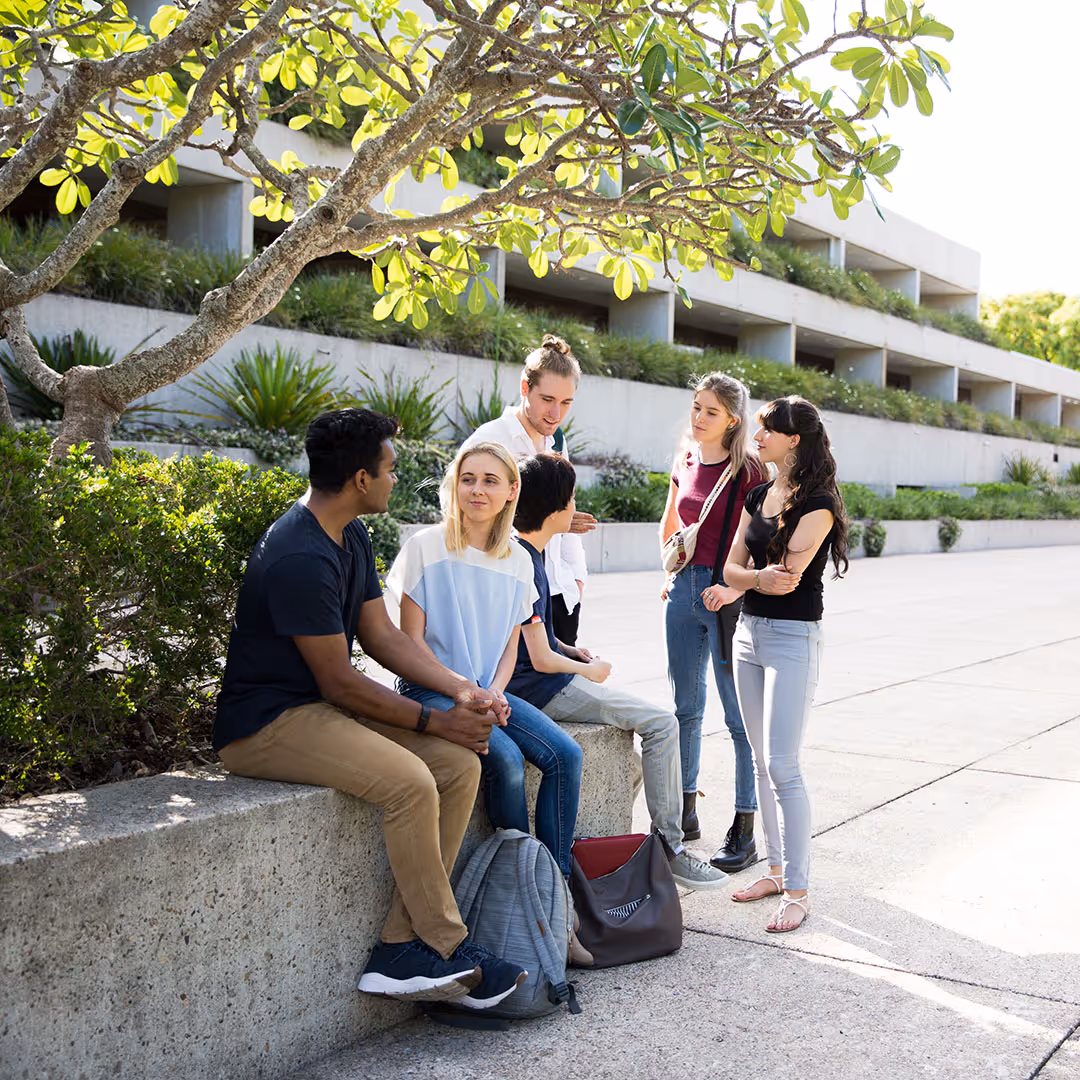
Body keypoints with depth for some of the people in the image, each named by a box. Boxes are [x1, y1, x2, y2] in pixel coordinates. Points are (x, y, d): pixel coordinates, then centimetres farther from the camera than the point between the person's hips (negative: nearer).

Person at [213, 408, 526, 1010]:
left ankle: (401, 949, -9)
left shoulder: (352, 537, 10)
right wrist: (435, 721, -12)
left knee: (460, 762, -7)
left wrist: (463, 690, -2)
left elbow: (383, 634, 11)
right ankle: (447, 949, -10)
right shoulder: (300, 558, -22)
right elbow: (340, 682, -20)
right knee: (408, 779, -29)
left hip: (323, 708, 10)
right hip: (265, 723, -10)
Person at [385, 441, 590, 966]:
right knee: (506, 760, -28)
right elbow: (412, 640, -8)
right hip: (431, 691, -5)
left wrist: (494, 692, -7)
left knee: (565, 754, -16)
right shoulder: (427, 548, -6)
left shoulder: (517, 561, 9)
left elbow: (510, 643, 13)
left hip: (489, 691, 5)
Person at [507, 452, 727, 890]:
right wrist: (590, 671, -5)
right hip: (542, 690, -11)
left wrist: (570, 651, 10)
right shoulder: (526, 565, -21)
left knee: (648, 718, 25)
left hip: (527, 684, 11)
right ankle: (668, 848, -8)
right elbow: (541, 660, -21)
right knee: (662, 723, -11)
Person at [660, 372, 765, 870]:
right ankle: (686, 812, 29)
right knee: (685, 708, 15)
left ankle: (744, 830, 7)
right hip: (684, 590, 7)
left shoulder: (747, 470, -10)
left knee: (741, 716, -1)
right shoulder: (686, 463, 9)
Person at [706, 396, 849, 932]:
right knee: (761, 762, 12)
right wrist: (758, 577, -13)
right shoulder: (757, 496, 12)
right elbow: (732, 566, 7)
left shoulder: (817, 503, -12)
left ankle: (797, 891, 0)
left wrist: (737, 587, -8)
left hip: (792, 638, -8)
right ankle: (777, 869, 23)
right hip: (749, 631, 8)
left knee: (782, 766, -9)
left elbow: (789, 575, -18)